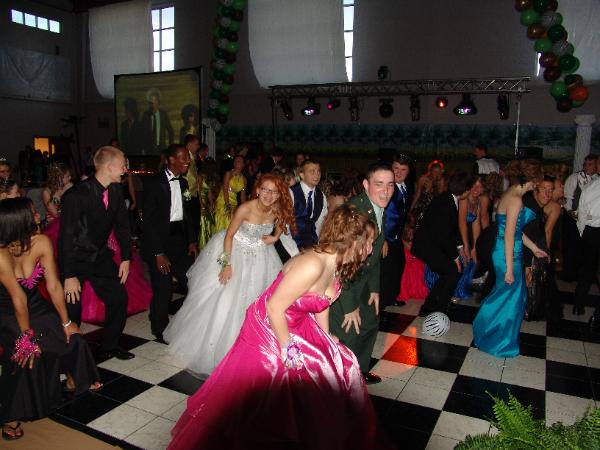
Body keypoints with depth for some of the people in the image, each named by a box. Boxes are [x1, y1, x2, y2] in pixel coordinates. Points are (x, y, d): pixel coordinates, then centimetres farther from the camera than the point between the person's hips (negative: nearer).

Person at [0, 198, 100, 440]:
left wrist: (66, 322, -8)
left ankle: (74, 380, 27)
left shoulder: (41, 242, -21)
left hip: (35, 305, 5)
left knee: (72, 337, -4)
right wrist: (27, 336, -20)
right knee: (25, 355, -22)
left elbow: (54, 286, -15)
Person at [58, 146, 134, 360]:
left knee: (119, 298, 6)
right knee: (72, 309, -5)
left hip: (101, 256, 6)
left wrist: (126, 257, 2)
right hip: (75, 259, -6)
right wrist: (70, 276, -23)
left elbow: (122, 225, 6)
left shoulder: (116, 190, -4)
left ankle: (109, 346, 26)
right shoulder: (77, 195, -23)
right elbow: (66, 236, -22)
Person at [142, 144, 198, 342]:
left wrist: (192, 241, 7)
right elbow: (149, 220, -15)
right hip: (158, 241, -6)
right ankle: (160, 331, 22)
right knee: (163, 289, 0)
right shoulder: (155, 183, -13)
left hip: (179, 239, 7)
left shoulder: (183, 183, 9)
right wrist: (158, 253, -17)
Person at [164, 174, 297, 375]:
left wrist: (275, 237, -11)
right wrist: (227, 264, -22)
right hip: (235, 251, -4)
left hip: (259, 257, 5)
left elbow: (282, 223, 9)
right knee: (223, 299, 2)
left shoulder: (277, 210, -14)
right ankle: (210, 344, 24)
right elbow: (229, 235, -18)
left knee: (252, 300, 15)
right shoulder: (245, 208, -27)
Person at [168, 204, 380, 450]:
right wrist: (287, 347, -18)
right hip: (268, 327, -8)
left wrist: (326, 340, 17)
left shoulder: (337, 264, -6)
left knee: (339, 365, 12)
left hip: (298, 327, 9)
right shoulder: (312, 265, -35)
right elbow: (274, 307, -29)